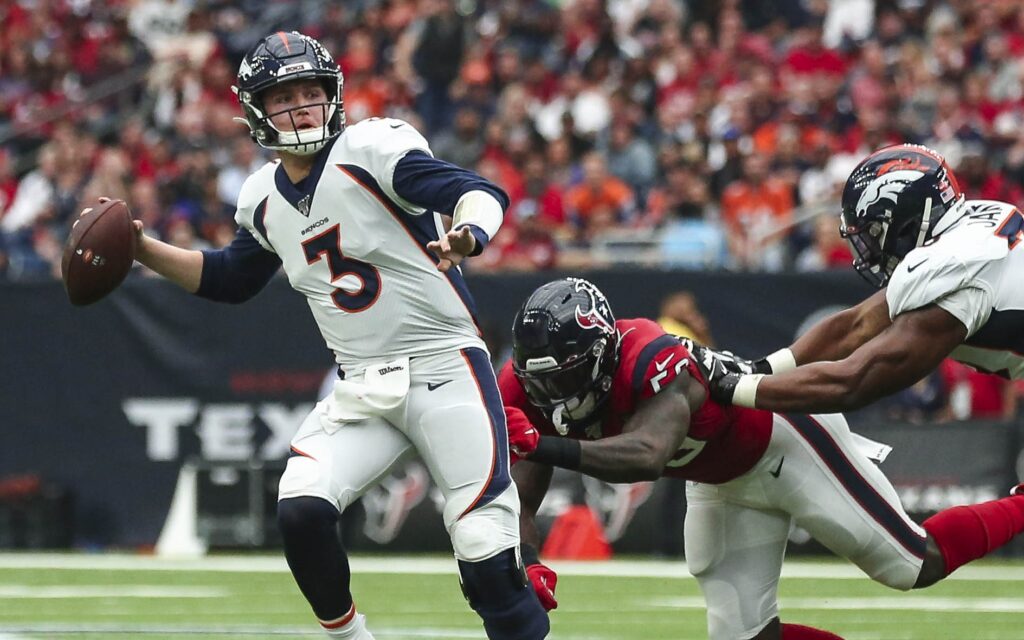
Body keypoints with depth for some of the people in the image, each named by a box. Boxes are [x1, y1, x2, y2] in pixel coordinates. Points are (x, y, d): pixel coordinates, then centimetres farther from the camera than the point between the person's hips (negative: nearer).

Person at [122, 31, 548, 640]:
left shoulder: (372, 148, -12)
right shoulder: (264, 197, 8)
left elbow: (481, 194, -22)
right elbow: (231, 279, 25)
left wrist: (467, 236, -45)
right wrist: (139, 247, 14)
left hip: (446, 372, -5)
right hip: (362, 391, 5)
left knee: (487, 551, -13)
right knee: (301, 512, -14)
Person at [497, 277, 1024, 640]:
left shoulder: (651, 366, -42)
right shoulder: (528, 392, -20)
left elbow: (647, 456, -61)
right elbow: (519, 502, -16)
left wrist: (546, 447, -69)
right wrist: (528, 562, -36)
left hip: (782, 440, -7)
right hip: (721, 480, 7)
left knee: (916, 565, 1)